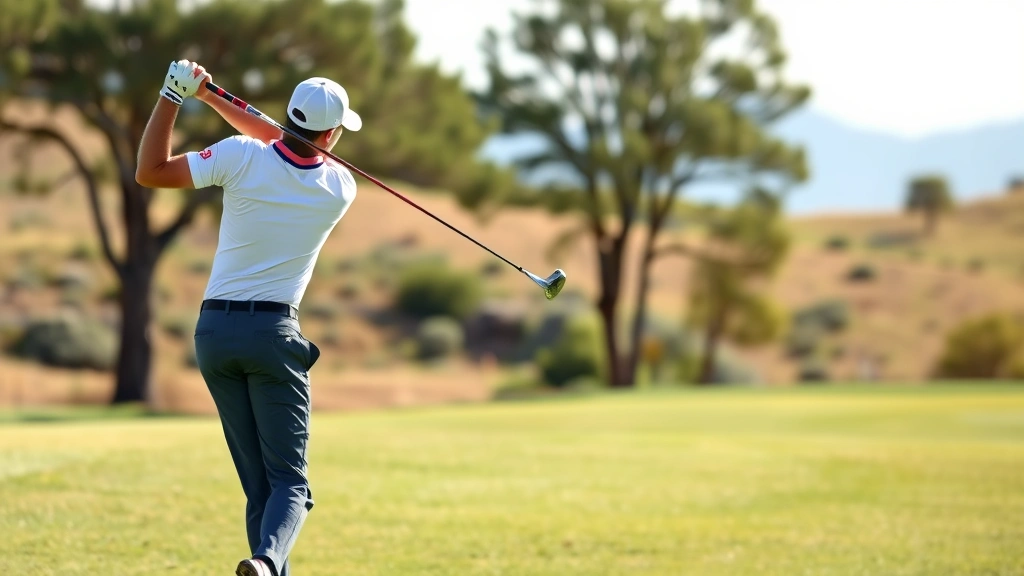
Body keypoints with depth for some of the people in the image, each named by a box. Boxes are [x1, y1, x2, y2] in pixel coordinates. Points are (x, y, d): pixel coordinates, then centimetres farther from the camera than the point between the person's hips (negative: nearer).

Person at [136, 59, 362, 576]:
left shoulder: (241, 158, -9)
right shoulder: (340, 189, -1)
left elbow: (149, 172, -1)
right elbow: (278, 144, 15)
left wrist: (173, 95, 1)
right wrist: (210, 97, 13)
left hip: (214, 330, 2)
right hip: (273, 331, -2)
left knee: (258, 483, 9)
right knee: (289, 481, -2)